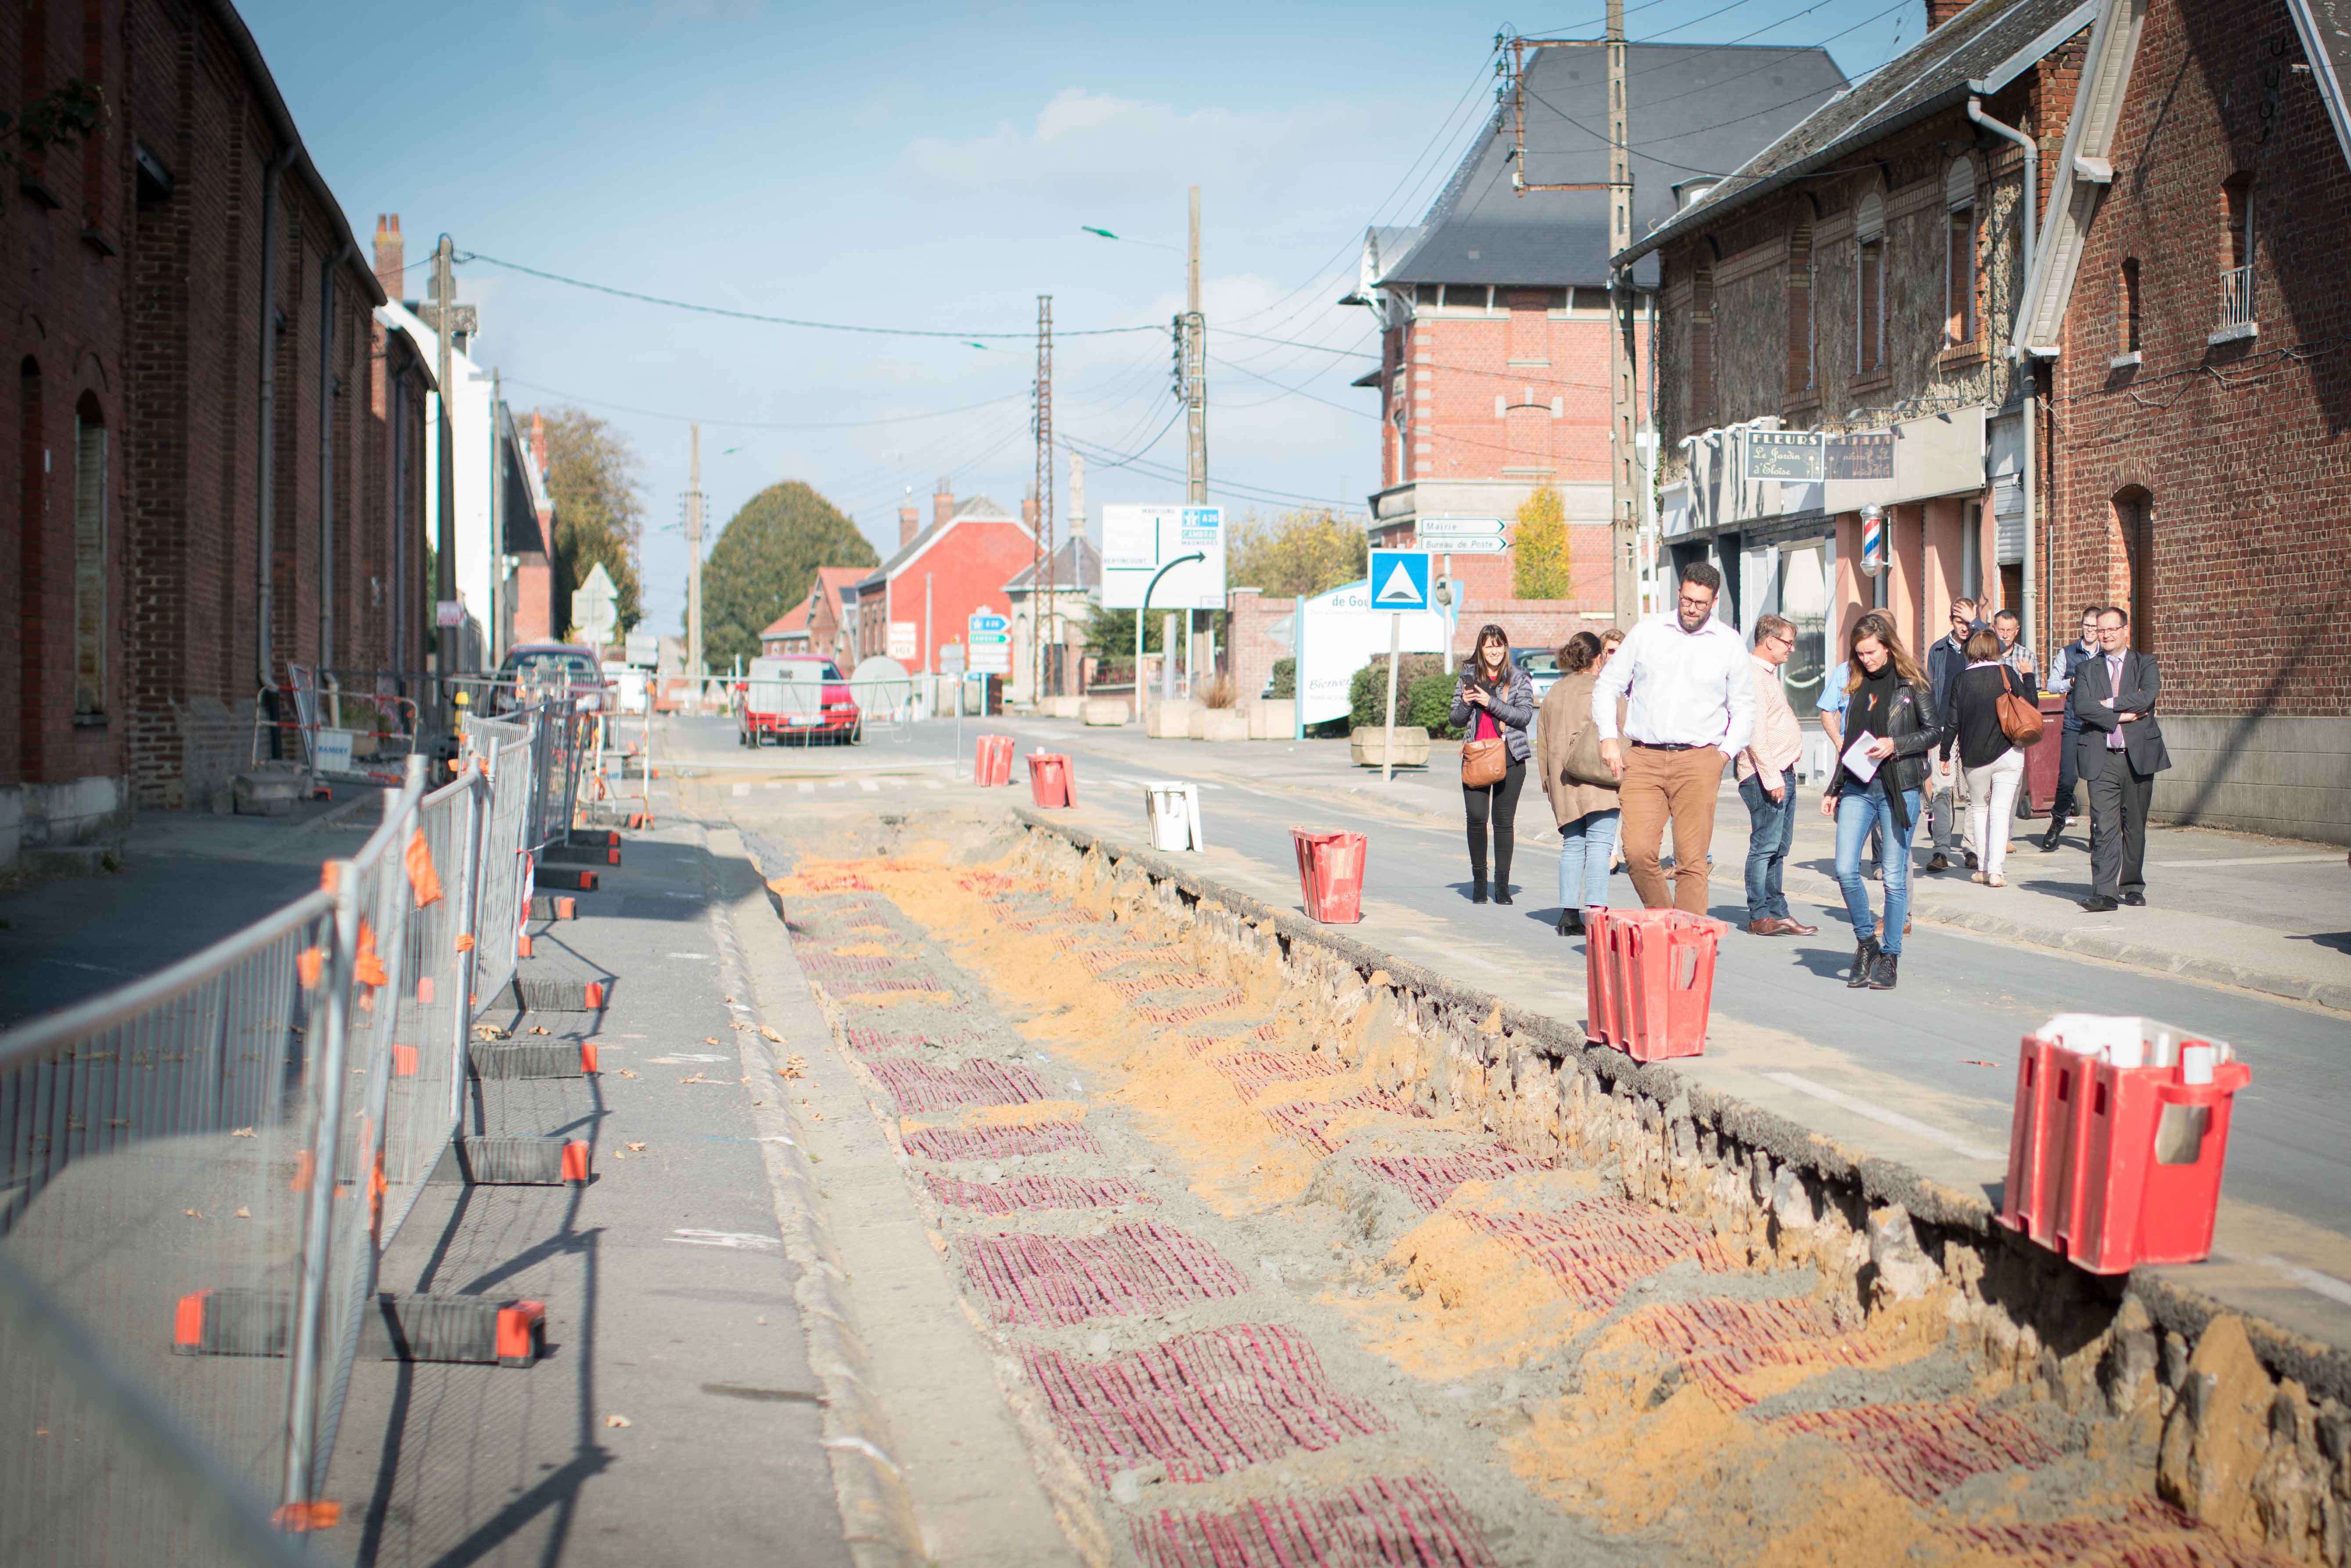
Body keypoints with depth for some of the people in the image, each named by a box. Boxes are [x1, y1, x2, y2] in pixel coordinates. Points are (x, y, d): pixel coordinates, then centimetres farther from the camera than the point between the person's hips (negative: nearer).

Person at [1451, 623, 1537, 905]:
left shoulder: (1519, 678, 4)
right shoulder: (1469, 676, 12)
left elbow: (1525, 715, -8)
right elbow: (1456, 720, 14)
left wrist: (1491, 702, -15)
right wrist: (1465, 704, -7)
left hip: (1510, 757, -2)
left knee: (1504, 821, 0)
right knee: (1476, 818, -7)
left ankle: (1502, 884, 6)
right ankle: (1479, 880, 6)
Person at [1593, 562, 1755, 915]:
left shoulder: (1729, 644, 8)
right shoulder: (1648, 632, 9)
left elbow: (1745, 709, 15)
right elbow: (1607, 686, 15)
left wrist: (1724, 754, 1)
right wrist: (1609, 738, 3)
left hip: (1698, 761, -1)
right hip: (1643, 759, 1)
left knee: (1692, 859, -6)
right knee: (1638, 852, -10)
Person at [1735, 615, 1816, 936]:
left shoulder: (1768, 675, 20)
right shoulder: (1753, 675, -13)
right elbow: (1756, 732, -20)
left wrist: (1783, 774, 20)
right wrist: (1771, 777, -22)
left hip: (1782, 773, 11)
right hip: (1766, 776, -11)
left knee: (1779, 847, 11)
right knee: (1765, 846, -8)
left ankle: (1777, 912, 15)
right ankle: (1759, 918, -6)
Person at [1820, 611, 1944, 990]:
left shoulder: (1913, 682, -1)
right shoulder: (1858, 685, 13)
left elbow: (1934, 732, -1)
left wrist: (1895, 744, -16)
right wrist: (1833, 789, 17)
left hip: (1899, 787, -4)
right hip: (1858, 788, 4)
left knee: (1895, 877, -1)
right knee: (1845, 869, -8)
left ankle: (1890, 958, 9)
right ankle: (1866, 941, 12)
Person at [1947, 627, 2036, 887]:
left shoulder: (1962, 680, -3)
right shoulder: (2007, 673, -4)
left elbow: (1953, 722, -2)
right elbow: (2032, 704, 2)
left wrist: (1945, 755, 7)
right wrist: (2029, 677, 16)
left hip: (1973, 757, 1)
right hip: (2007, 753, -1)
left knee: (1979, 809, 17)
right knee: (2000, 811, -1)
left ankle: (1984, 868, 13)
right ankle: (1996, 871, -11)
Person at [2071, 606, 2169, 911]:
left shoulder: (2146, 665, 9)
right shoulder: (2087, 671, 12)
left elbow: (2147, 697, -11)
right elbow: (2081, 706, -5)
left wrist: (2109, 704, -8)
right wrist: (2121, 716, -12)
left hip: (2138, 756, 0)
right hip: (2101, 759, 0)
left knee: (2135, 826, 8)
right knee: (2104, 827, -9)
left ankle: (2132, 887, 21)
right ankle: (2105, 893, -13)